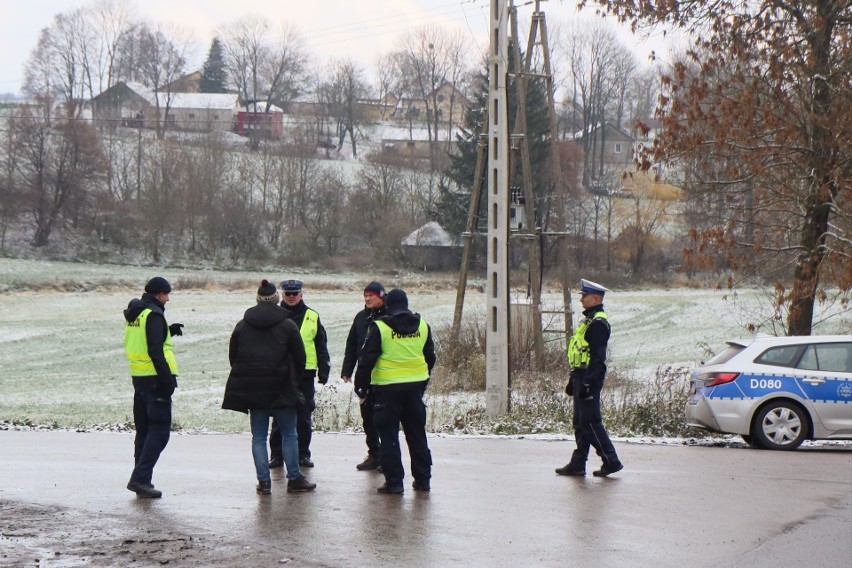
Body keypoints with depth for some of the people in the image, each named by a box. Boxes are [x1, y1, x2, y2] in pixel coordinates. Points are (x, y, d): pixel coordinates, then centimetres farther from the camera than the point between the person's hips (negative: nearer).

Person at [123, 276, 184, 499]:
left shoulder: (134, 314, 15)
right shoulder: (153, 314, -13)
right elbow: (155, 351, -20)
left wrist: (168, 331, 15)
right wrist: (167, 380, -20)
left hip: (139, 378, 9)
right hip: (154, 378, -9)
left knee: (144, 430, 14)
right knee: (160, 431, -6)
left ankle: (141, 480, 16)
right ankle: (140, 478, -13)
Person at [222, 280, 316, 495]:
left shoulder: (242, 325, 6)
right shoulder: (287, 325, -3)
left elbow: (232, 356, 11)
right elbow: (300, 358, -1)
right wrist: (294, 378, 15)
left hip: (251, 389, 3)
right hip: (281, 389, -3)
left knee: (258, 435, 7)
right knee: (288, 434, 5)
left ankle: (263, 481, 2)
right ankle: (294, 479, 6)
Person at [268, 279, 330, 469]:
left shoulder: (312, 317, 8)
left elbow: (321, 346, 11)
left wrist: (323, 371, 5)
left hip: (305, 374, 1)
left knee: (304, 417, 6)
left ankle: (303, 454, 15)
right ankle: (276, 454, 10)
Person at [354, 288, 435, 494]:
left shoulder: (379, 327, -9)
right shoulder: (422, 325, 6)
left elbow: (367, 359, -9)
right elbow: (430, 357, 14)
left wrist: (360, 386, 1)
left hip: (387, 387, -4)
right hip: (415, 386, 5)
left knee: (389, 435, 3)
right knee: (417, 433, 13)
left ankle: (394, 481, 1)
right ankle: (423, 479, 17)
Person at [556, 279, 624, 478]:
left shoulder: (598, 323, -15)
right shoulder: (589, 320, 17)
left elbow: (597, 357, -21)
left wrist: (587, 383, -24)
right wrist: (573, 379, 23)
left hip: (590, 380, -10)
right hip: (582, 377, 10)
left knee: (590, 422, -8)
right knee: (580, 423, 11)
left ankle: (611, 461, -3)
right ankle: (577, 464, 15)